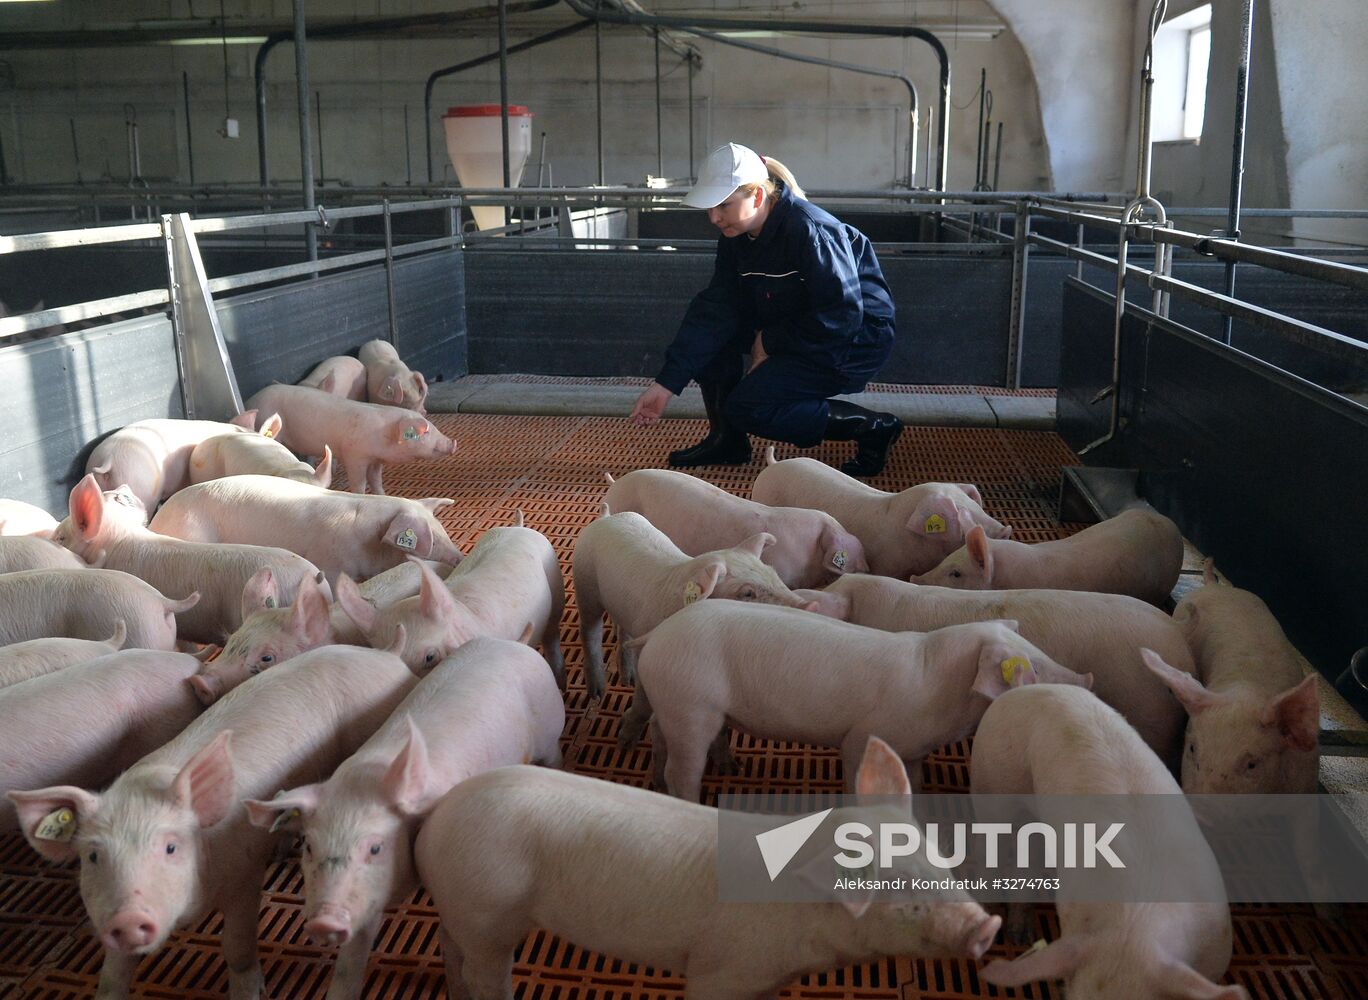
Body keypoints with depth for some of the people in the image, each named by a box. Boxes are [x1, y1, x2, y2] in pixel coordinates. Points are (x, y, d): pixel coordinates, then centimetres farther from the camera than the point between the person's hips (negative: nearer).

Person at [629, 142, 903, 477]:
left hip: (855, 342, -8)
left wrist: (770, 341, -17)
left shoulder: (811, 232, -27)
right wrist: (667, 384, -16)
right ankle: (726, 440, 7)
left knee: (746, 409, -19)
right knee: (709, 329, -2)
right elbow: (717, 309, -8)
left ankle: (872, 428, -8)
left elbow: (841, 318, -28)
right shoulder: (737, 236, -2)